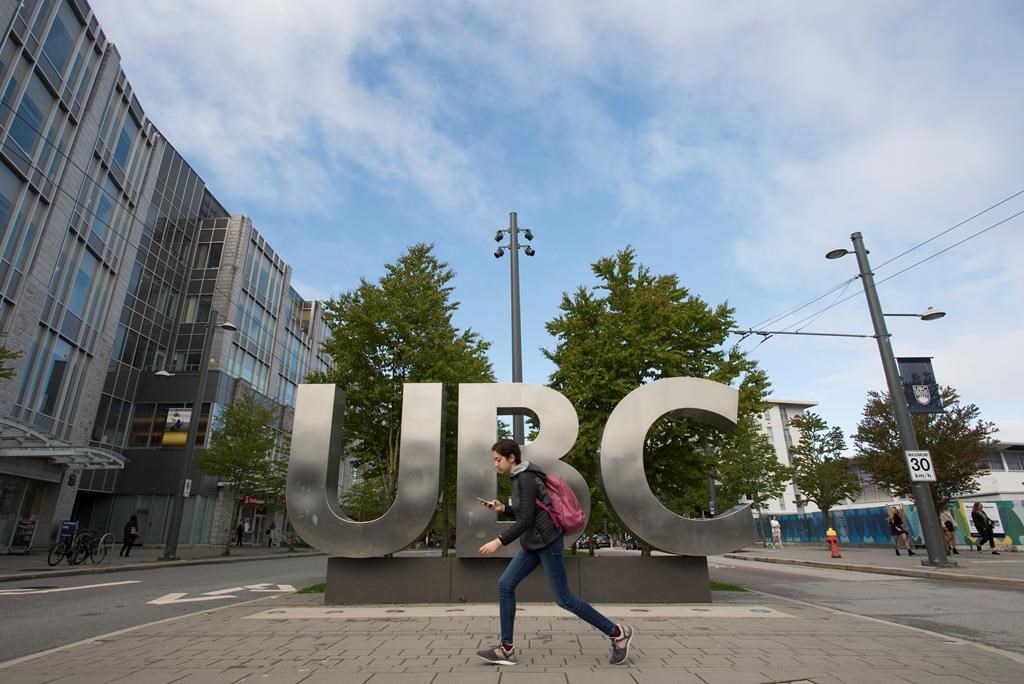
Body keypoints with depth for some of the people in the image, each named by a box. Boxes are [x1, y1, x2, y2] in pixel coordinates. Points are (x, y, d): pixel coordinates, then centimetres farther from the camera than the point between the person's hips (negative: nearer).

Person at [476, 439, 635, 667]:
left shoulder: (526, 479, -18)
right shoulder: (520, 478, 13)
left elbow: (526, 520, -22)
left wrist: (499, 541, -20)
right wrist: (503, 509, 8)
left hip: (547, 543, -10)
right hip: (533, 544, 10)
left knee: (564, 599, -2)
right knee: (505, 585, 4)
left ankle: (617, 633, 11)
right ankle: (507, 649, 12)